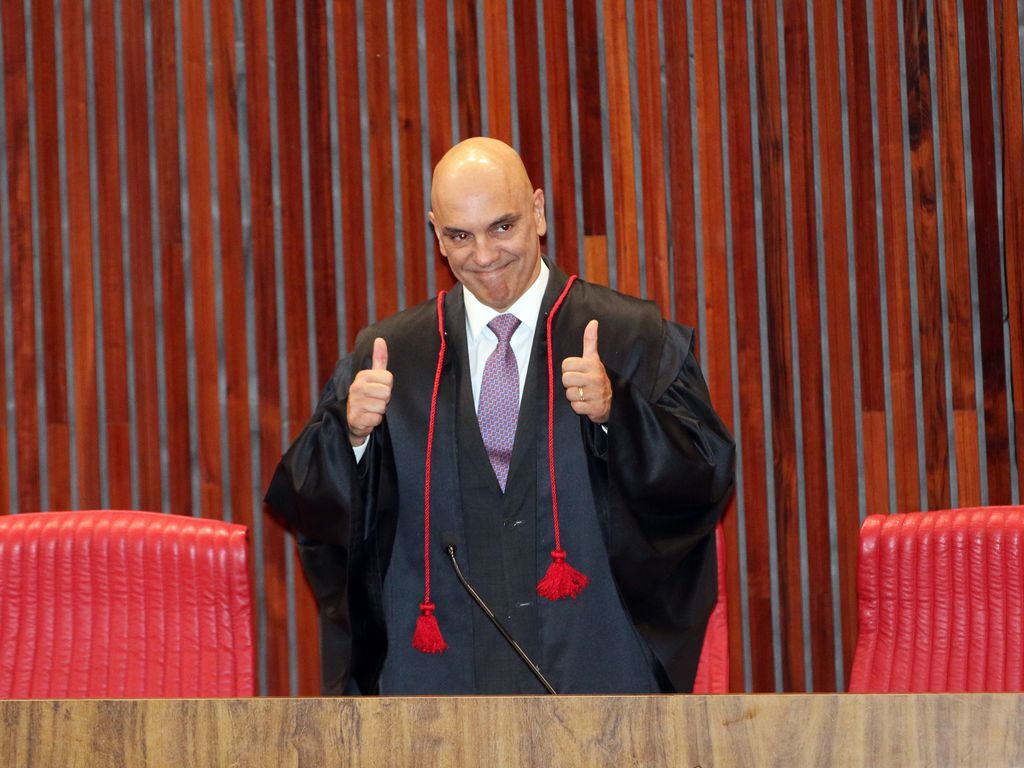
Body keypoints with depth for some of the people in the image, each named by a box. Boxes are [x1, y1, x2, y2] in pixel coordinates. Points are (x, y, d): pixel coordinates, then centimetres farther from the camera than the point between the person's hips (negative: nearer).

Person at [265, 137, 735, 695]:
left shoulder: (632, 340, 3)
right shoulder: (391, 353, 9)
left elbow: (707, 473, -6)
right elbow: (305, 499, 4)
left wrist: (613, 411, -22)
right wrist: (352, 433, -16)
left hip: (593, 670, -1)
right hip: (440, 679, 1)